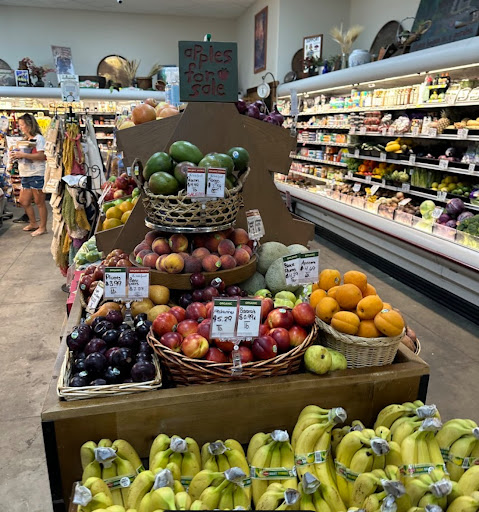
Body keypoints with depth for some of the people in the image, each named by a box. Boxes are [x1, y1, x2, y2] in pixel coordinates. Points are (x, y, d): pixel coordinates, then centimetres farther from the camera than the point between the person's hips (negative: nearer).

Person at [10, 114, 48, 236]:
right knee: (24, 201, 13)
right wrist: (17, 155, 2)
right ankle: (33, 223, 29)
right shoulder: (25, 139, 17)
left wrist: (24, 155, -21)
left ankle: (43, 227, 9)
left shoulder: (38, 138, -8)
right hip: (25, 175, 9)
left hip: (37, 175, -9)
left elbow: (42, 156, -18)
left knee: (39, 202, 0)